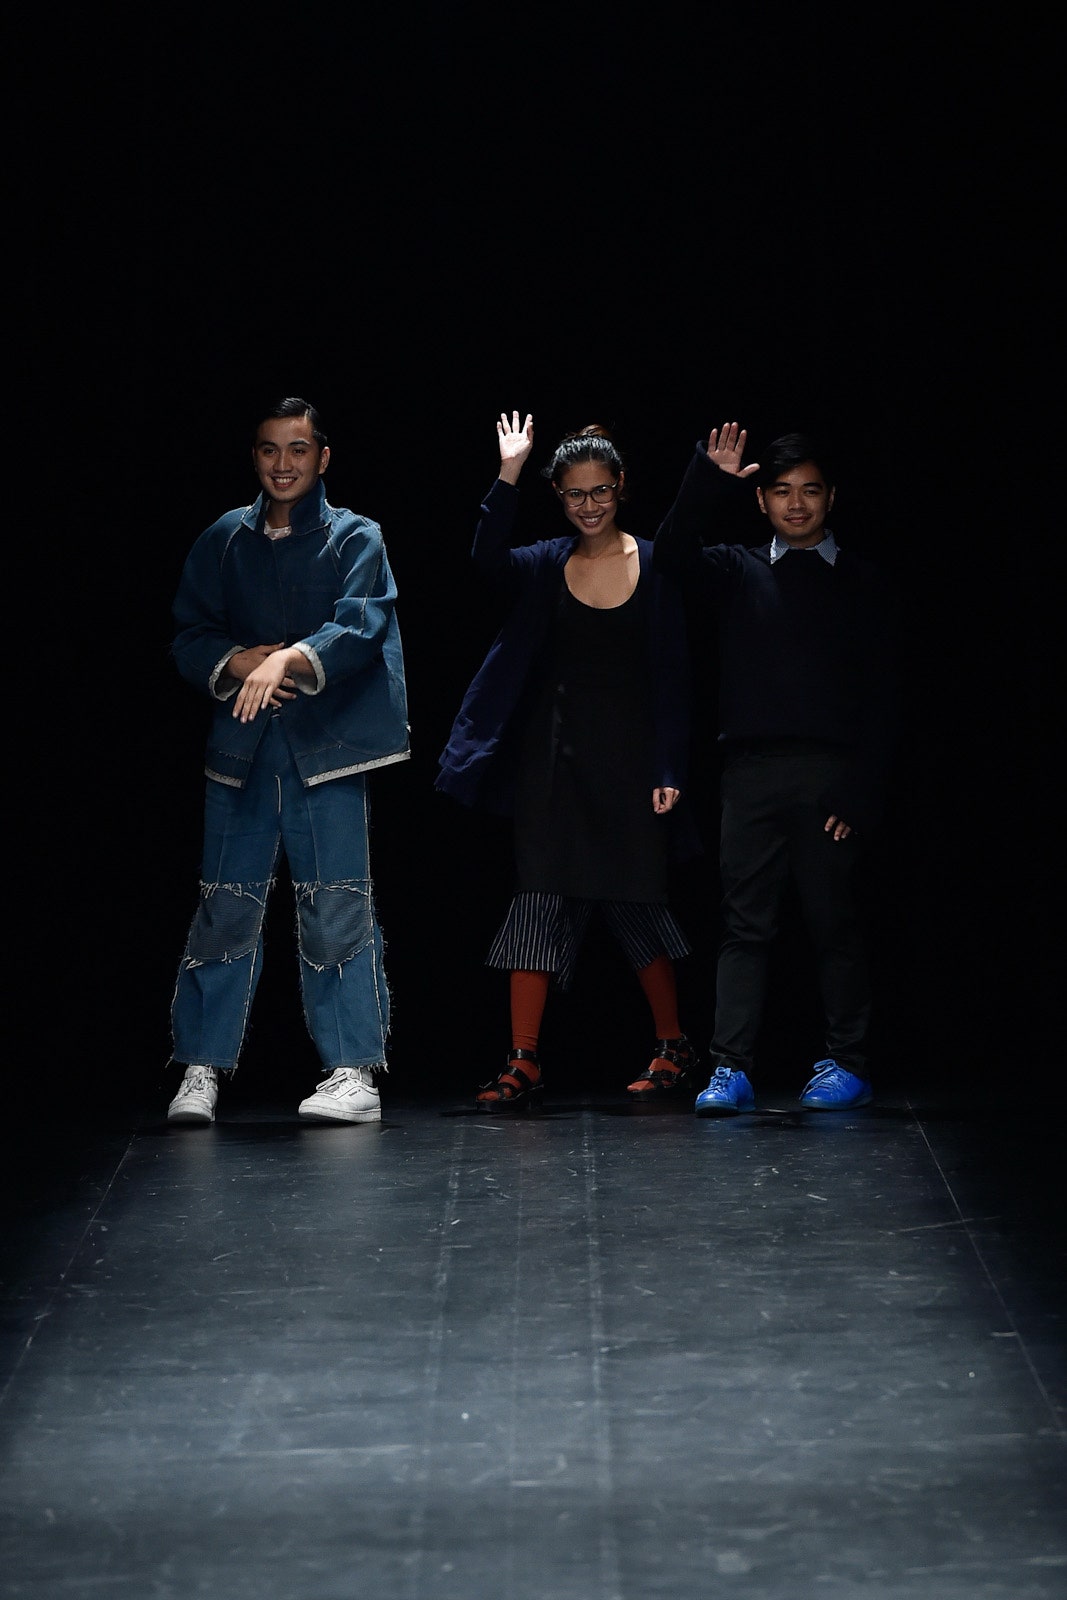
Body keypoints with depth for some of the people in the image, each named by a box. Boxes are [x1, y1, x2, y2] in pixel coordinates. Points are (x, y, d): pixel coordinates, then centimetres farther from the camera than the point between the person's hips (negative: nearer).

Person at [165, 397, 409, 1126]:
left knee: (337, 909, -4)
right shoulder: (223, 540, 14)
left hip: (326, 745, -3)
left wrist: (290, 659, -26)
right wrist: (240, 662, -11)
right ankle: (202, 1069, 5)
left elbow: (360, 628, -10)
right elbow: (189, 635, 10)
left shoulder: (355, 537, 5)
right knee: (226, 908, 1)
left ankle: (354, 1073, -1)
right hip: (240, 746, 3)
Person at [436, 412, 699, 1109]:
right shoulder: (547, 565, 5)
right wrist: (509, 476, -27)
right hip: (554, 757, 2)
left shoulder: (654, 565, 0)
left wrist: (669, 770, -7)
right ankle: (524, 1065, 0)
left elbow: (673, 677, -1)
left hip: (628, 756, -2)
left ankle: (675, 1046, 20)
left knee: (635, 904, 3)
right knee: (542, 901, -1)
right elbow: (488, 558, -17)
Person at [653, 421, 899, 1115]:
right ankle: (731, 1069, -1)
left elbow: (882, 698, 3)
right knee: (745, 923, -1)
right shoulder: (738, 572, 12)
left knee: (837, 922, 3)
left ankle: (849, 1063, 13)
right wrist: (709, 480, -16)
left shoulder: (861, 582, 8)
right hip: (752, 770, 1)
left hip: (832, 772, -1)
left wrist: (864, 795, -5)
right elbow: (673, 555, -6)